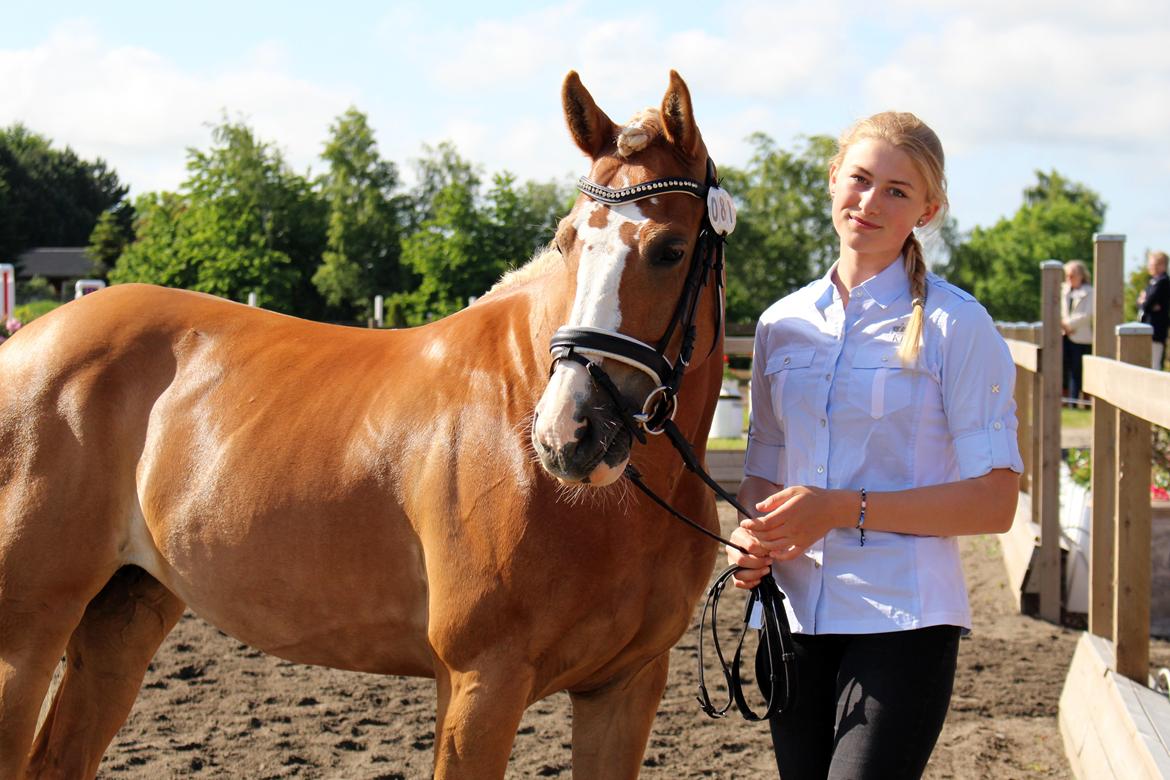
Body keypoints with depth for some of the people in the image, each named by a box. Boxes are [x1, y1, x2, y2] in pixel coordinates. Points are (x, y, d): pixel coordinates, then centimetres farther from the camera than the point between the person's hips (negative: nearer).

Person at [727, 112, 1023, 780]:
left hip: (902, 618, -5)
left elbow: (995, 502, -9)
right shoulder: (783, 324, 11)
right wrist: (750, 538, -2)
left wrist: (845, 509, -18)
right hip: (795, 616, 5)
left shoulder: (957, 326, -5)